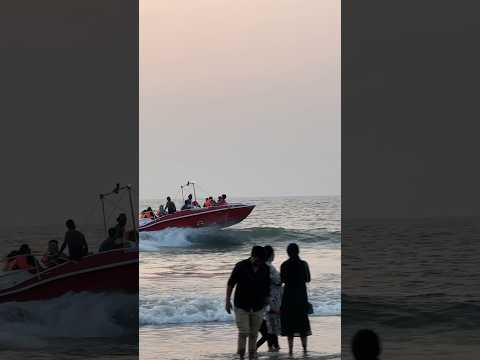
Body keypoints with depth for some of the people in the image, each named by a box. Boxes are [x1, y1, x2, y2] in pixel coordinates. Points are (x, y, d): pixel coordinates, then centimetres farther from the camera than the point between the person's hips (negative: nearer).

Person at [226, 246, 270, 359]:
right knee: (243, 333, -9)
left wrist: (266, 301, 13)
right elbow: (231, 283, -2)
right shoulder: (240, 266, -8)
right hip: (241, 306, -3)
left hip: (258, 307, 3)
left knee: (254, 334, 5)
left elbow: (267, 287, 12)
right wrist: (227, 300, -4)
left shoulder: (265, 269, 0)